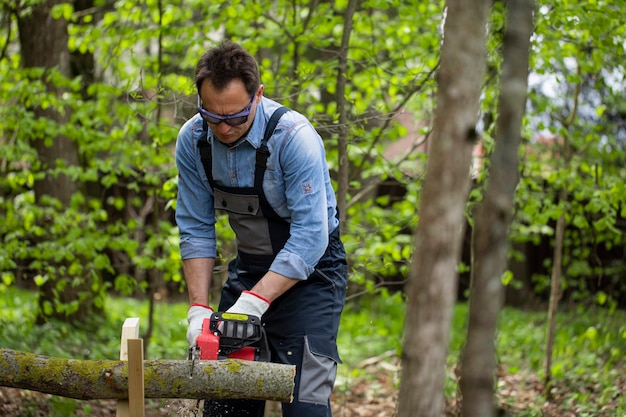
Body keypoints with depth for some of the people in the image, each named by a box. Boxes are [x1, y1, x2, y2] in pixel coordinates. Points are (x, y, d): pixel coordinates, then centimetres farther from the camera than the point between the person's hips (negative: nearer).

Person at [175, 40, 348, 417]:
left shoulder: (294, 137, -27)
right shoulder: (193, 140, -11)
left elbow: (309, 237, -29)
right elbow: (196, 230, -5)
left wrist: (253, 302, -35)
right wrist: (199, 309, -14)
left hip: (311, 269, -5)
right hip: (250, 266, 5)